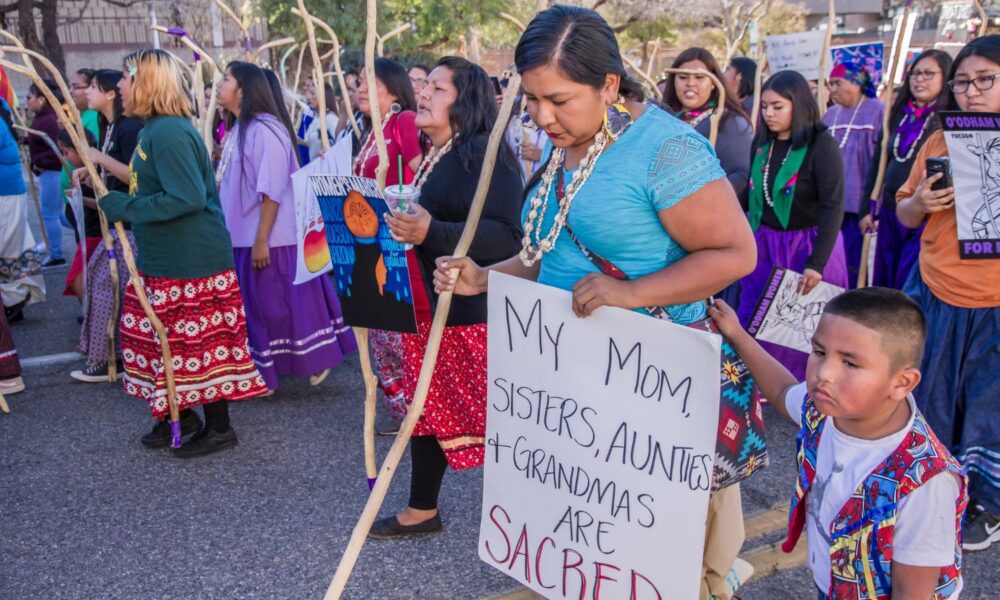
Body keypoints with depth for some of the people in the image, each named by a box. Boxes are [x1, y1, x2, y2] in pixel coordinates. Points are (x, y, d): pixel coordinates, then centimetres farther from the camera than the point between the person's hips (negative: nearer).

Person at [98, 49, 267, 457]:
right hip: (164, 259, 10)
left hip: (192, 262, -10)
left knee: (198, 343, 0)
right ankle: (180, 414, 33)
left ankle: (219, 428, 15)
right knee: (162, 337, 18)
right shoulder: (155, 129, 12)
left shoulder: (168, 133, -19)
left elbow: (187, 198, -27)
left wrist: (125, 207, -19)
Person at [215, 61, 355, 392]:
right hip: (243, 238, 9)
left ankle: (317, 358, 15)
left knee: (278, 306, 0)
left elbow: (272, 191, -20)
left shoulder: (265, 129, -16)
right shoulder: (237, 129, 12)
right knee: (255, 307, 15)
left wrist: (262, 239, -21)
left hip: (270, 239, -9)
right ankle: (263, 371, 26)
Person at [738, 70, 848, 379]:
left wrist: (817, 263, -23)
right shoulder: (761, 142, 4)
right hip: (763, 244, 5)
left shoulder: (821, 145, -13)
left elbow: (833, 206, -18)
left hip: (807, 246, -5)